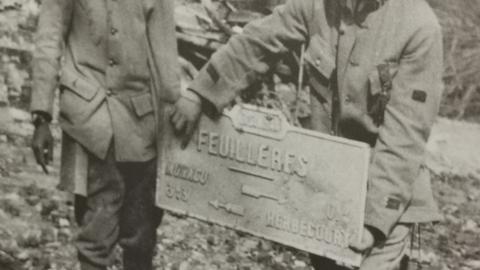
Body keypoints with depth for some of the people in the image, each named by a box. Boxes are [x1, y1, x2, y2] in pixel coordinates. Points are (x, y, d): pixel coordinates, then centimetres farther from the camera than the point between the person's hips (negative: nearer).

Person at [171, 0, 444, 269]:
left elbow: (404, 135, -21)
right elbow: (256, 43, 4)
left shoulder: (420, 27, -21)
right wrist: (199, 95, 4)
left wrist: (375, 215, -23)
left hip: (387, 190, -5)